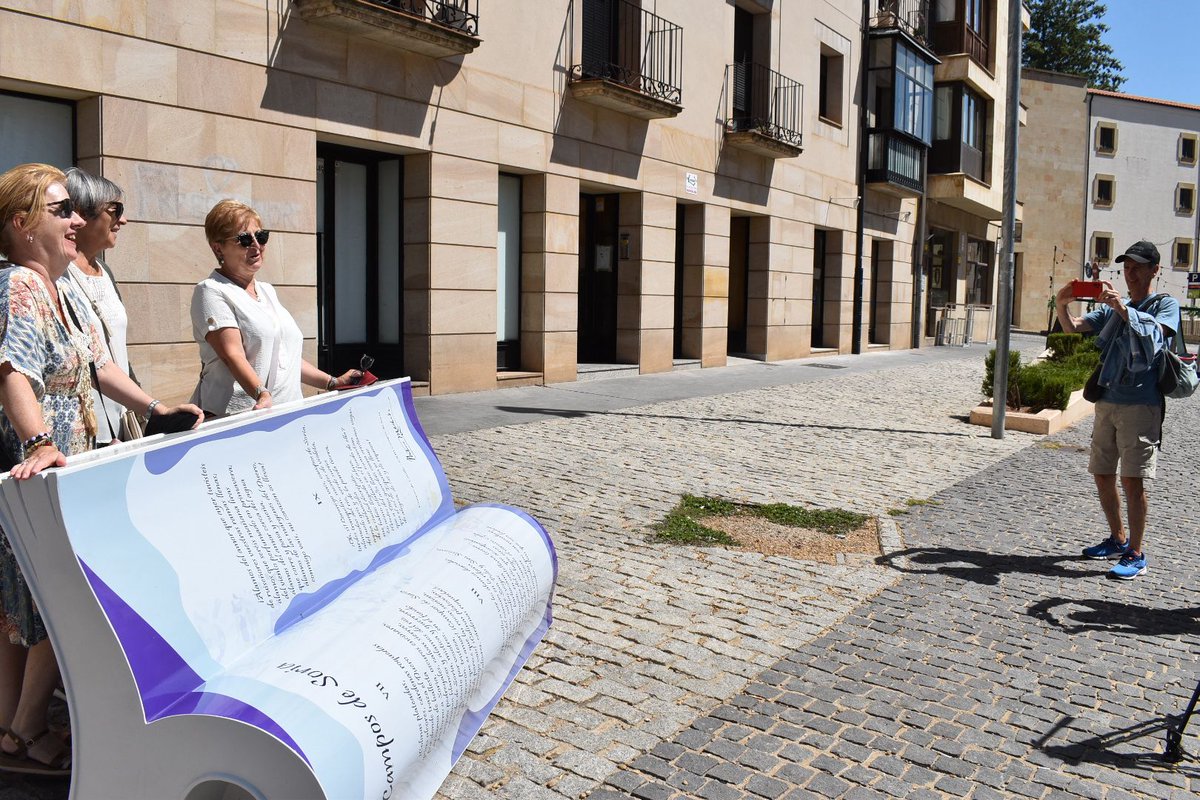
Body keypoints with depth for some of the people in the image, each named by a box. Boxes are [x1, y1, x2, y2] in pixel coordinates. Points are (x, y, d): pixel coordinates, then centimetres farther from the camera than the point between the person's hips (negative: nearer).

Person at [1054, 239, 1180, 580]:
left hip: (1141, 404, -6)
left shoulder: (1166, 305, 1)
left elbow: (1156, 331, -20)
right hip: (1107, 401, 6)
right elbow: (1074, 327, 5)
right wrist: (1061, 305, -14)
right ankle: (1118, 540, 27)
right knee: (1102, 474, 11)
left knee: (1132, 479, -9)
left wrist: (1123, 308, -33)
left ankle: (1135, 555, 0)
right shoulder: (1111, 308, 17)